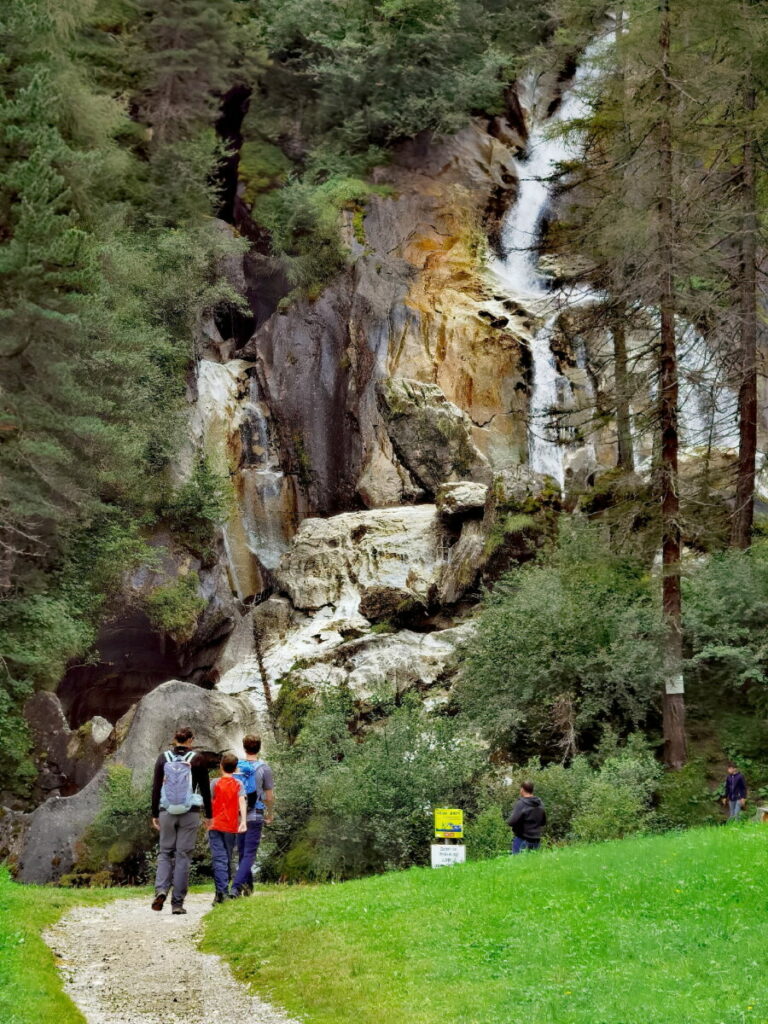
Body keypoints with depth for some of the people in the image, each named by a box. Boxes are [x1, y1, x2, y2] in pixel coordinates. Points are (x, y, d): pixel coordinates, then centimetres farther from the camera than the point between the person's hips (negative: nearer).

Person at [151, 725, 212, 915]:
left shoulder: (163, 758, 2)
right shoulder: (197, 760, -2)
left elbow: (156, 788, 2)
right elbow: (205, 789, 1)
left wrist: (154, 814, 9)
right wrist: (208, 814, 10)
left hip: (167, 812, 1)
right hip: (190, 813, -1)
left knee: (165, 852, 12)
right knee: (183, 855, 3)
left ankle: (161, 890, -12)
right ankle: (177, 903, 2)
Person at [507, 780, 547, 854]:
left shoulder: (521, 804, -15)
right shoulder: (540, 804, 6)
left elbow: (512, 822, -21)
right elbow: (543, 822, 17)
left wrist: (508, 821, 0)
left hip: (522, 840, -6)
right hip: (536, 841, 6)